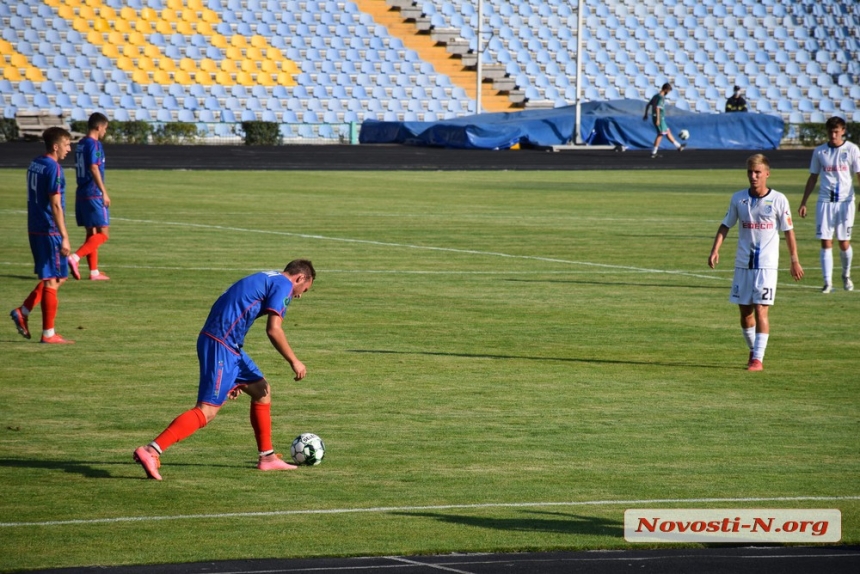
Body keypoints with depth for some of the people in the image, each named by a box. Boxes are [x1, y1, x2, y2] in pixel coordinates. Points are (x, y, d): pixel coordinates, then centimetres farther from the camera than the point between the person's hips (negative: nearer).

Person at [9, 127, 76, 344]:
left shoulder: (34, 165, 12)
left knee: (57, 278, 17)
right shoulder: (53, 168, -15)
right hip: (50, 231, -9)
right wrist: (64, 238, -18)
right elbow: (55, 205, -19)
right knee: (52, 281, -2)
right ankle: (48, 333, 2)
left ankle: (23, 312, 10)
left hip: (35, 229, 9)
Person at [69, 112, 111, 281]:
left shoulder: (80, 144, 14)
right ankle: (75, 258, -21)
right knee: (102, 234, -7)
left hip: (81, 195, 9)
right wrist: (104, 192, -18)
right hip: (94, 195, -9)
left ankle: (94, 272, 14)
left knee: (92, 233, 13)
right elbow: (94, 168, -20)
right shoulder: (94, 144, -13)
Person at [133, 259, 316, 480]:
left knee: (262, 390, 21)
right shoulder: (283, 285, -2)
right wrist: (294, 361, -3)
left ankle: (267, 457, 27)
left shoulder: (266, 280, 26)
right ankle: (151, 451, -23)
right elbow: (273, 329, -14)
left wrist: (234, 377, 30)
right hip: (221, 344, -10)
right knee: (208, 410, -15)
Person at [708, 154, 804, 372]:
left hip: (767, 264, -3)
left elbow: (788, 231, 2)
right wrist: (715, 250, -4)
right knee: (745, 311, 8)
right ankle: (753, 350, 28)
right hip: (743, 263, 3)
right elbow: (726, 225, 10)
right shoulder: (738, 199, 3)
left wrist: (795, 261, 2)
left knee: (760, 310, -11)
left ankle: (758, 358, -9)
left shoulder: (778, 200, -4)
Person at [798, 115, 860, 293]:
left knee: (844, 243, 1)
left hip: (845, 201, -2)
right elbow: (813, 178, 14)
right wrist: (803, 203, 11)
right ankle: (827, 282, -3)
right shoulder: (819, 151, 8)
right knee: (826, 243, -5)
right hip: (825, 201, 2)